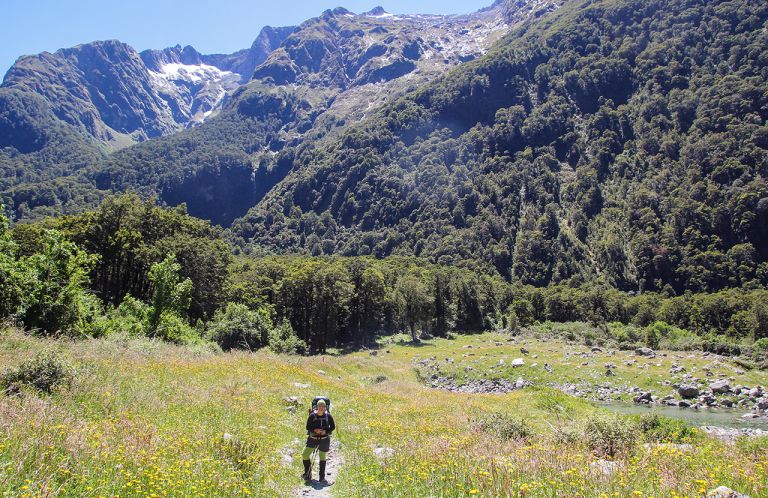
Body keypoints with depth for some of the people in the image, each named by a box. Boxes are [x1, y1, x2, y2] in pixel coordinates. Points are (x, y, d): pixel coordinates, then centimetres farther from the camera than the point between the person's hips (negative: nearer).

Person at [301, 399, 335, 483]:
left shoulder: (328, 416, -6)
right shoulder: (312, 415, -7)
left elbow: (333, 426, 2)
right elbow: (308, 426, -3)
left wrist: (326, 431, -15)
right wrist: (314, 430, -21)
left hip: (324, 439, -1)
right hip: (313, 439, 1)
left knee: (323, 458, 7)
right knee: (305, 455, -3)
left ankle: (322, 477, 20)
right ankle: (307, 473, 20)